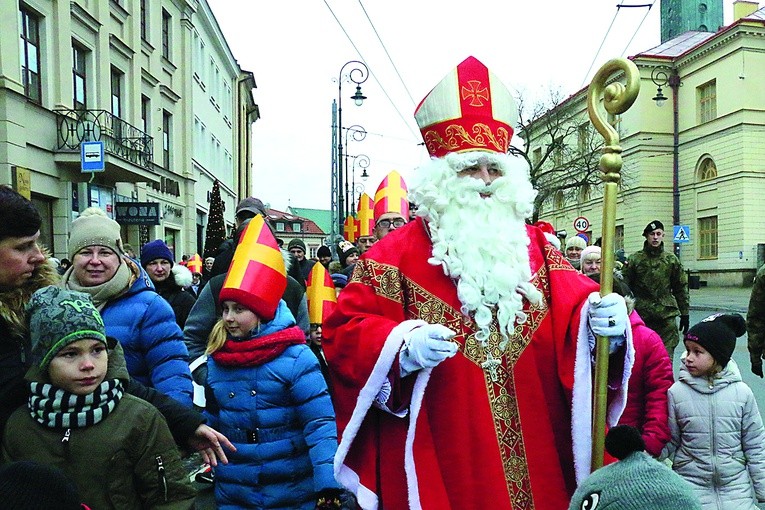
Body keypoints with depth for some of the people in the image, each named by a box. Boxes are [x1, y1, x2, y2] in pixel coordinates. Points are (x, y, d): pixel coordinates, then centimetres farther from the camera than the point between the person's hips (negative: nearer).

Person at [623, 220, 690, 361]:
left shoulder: (671, 260, 7)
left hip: (667, 316, 1)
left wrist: (685, 314, 9)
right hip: (641, 316, -1)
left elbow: (681, 288, 11)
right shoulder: (634, 259, 1)